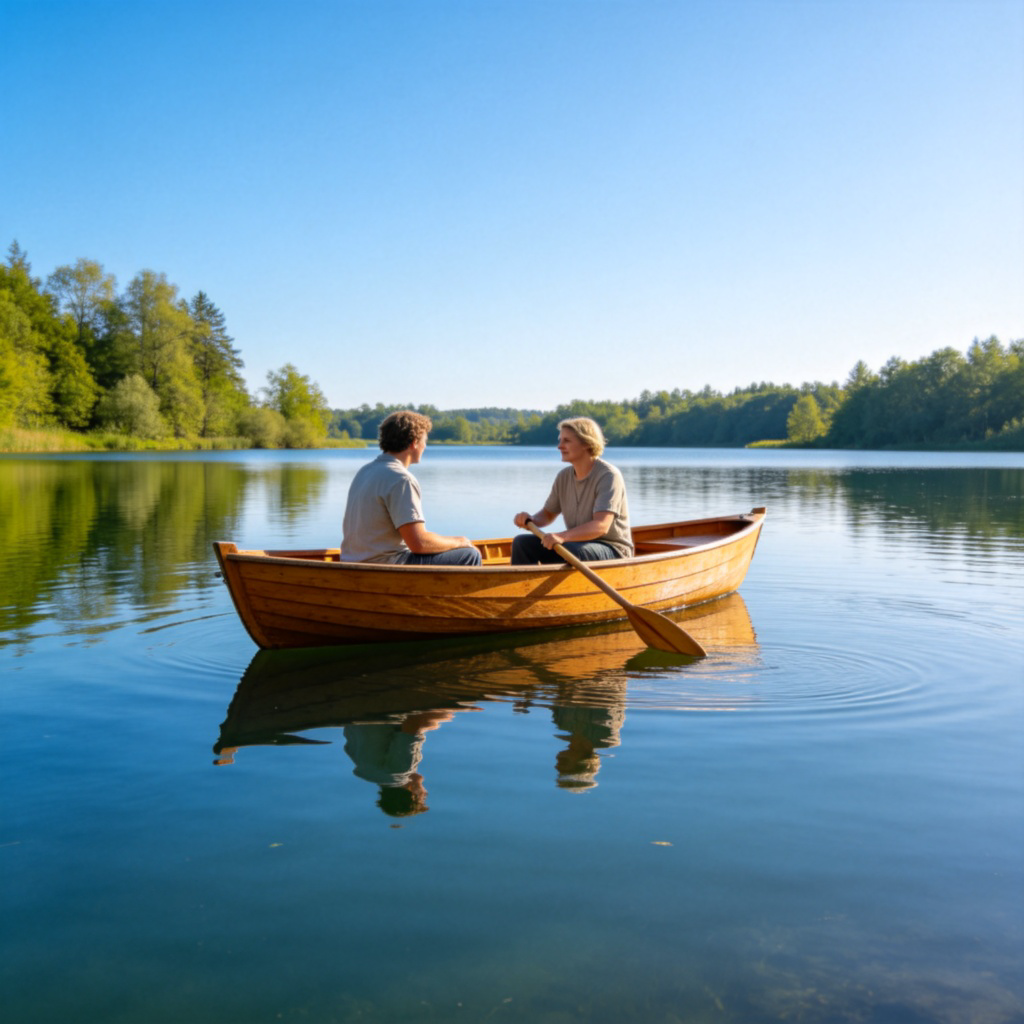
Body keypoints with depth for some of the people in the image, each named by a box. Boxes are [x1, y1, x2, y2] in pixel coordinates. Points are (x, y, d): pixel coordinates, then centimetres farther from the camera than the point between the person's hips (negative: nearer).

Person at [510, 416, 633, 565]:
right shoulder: (564, 476, 6)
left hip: (613, 551, -7)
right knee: (522, 542, -9)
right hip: (577, 542, 7)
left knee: (570, 551, -37)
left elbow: (601, 526, -28)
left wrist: (562, 536, -43)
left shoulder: (608, 475, -17)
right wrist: (531, 520, -9)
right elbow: (548, 514, 16)